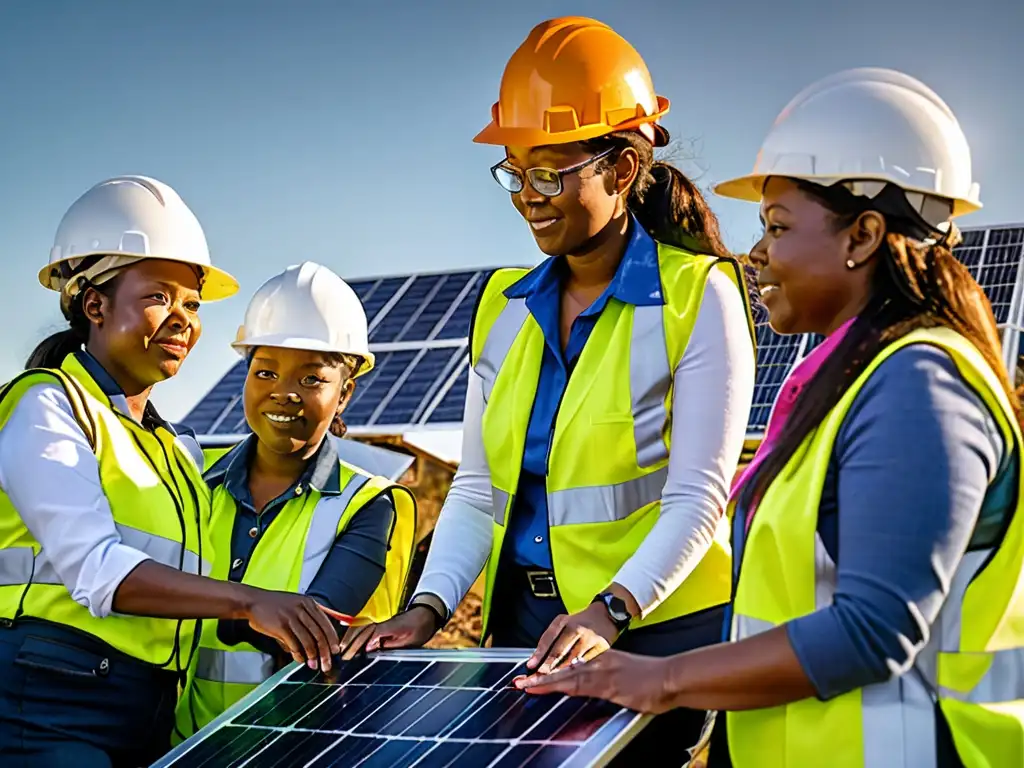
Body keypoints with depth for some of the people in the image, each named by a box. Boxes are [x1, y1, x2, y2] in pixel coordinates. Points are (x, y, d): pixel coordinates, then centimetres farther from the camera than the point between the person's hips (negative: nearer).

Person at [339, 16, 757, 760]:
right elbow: (478, 490, 6)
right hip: (520, 622, 6)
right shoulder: (506, 307, 8)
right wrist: (429, 604, -9)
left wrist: (611, 610, -28)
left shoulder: (697, 296, -9)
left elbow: (697, 496, -15)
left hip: (655, 623, -5)